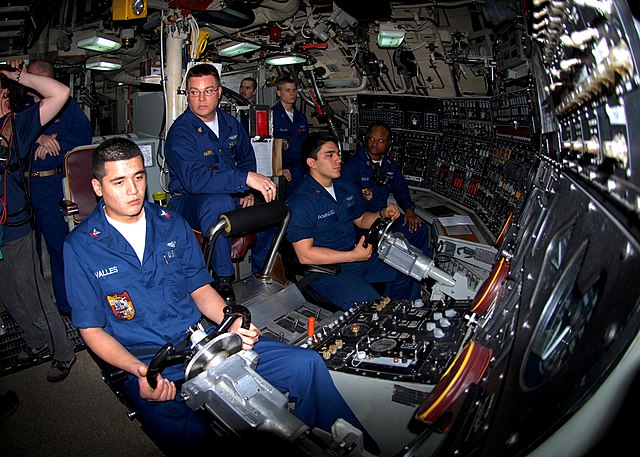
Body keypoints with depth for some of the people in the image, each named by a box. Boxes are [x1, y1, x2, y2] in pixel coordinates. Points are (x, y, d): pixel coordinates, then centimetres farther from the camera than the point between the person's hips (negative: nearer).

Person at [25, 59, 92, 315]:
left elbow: (84, 134, -4)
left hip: (53, 185, -3)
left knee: (60, 246, -1)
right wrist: (38, 137, -14)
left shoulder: (67, 104, 8)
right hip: (20, 185, 3)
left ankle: (66, 304, 10)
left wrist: (53, 144, -14)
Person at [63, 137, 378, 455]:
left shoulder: (171, 223, 10)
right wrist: (139, 371, -18)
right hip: (144, 362, -3)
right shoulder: (80, 246, -1)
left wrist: (232, 323, -7)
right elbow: (92, 330, -1)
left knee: (306, 365, -12)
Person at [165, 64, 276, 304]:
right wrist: (246, 178, -41)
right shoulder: (180, 132, -17)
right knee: (219, 201, -39)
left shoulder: (231, 125, 6)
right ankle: (223, 280, -24)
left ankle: (262, 273, 13)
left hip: (230, 197, 7)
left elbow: (247, 159, 21)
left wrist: (248, 192, 1)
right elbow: (194, 179, -34)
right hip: (188, 201, -7)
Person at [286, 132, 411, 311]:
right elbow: (305, 255, -22)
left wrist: (383, 214, 2)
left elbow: (361, 219, 25)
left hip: (358, 256, 8)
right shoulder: (301, 202, -17)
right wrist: (353, 256, -24)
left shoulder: (345, 189, 11)